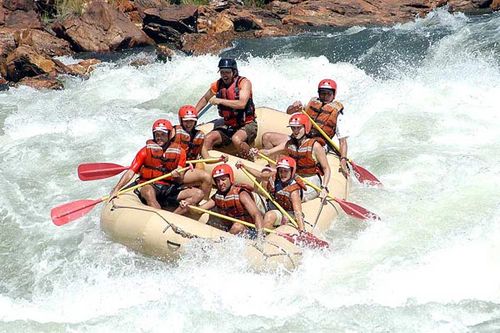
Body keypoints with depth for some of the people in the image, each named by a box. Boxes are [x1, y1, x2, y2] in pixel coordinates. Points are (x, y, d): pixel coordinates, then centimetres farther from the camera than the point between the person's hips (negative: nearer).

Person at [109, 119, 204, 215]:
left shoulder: (179, 152, 10)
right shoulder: (146, 150, 5)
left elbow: (180, 181, 7)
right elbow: (131, 172, -4)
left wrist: (178, 177, -19)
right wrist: (116, 189, -18)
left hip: (169, 190, 3)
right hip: (149, 186, -3)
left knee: (198, 193, -17)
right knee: (148, 191, -39)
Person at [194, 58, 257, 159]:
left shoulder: (244, 82, -11)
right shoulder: (218, 85, 5)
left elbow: (242, 104, -27)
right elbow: (205, 99, 24)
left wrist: (220, 101, -26)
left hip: (247, 125, -6)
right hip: (228, 126, 6)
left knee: (236, 139, -35)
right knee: (208, 139, -15)